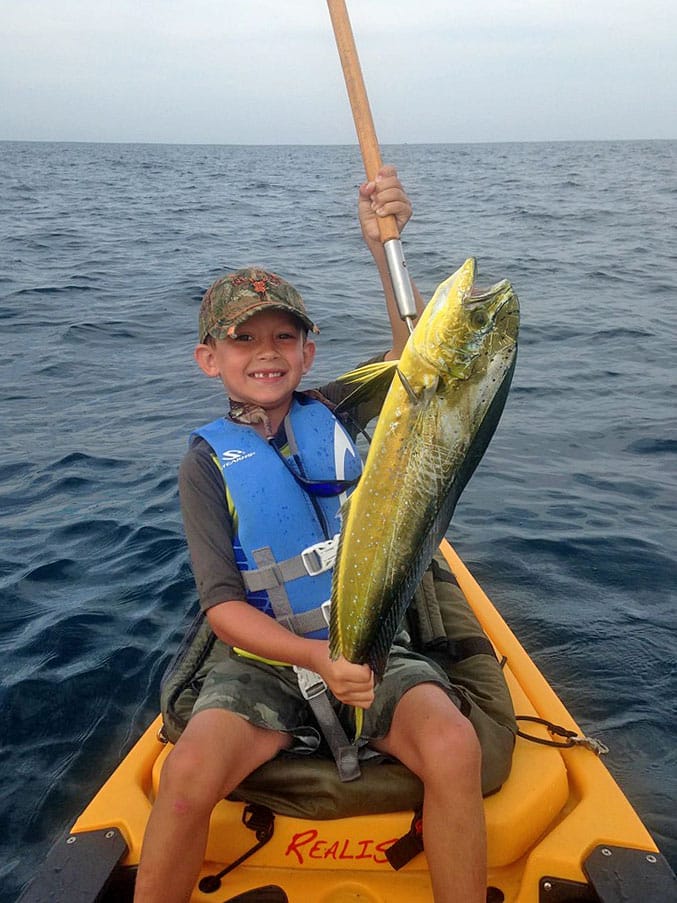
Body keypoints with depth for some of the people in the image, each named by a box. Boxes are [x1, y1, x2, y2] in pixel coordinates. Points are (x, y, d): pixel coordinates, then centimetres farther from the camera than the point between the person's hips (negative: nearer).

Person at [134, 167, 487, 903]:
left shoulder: (332, 414, 3)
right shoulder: (207, 462, -4)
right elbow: (223, 605, -9)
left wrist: (384, 249, -25)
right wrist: (316, 657, -24)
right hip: (265, 659, -1)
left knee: (452, 747, -26)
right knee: (189, 771, -28)